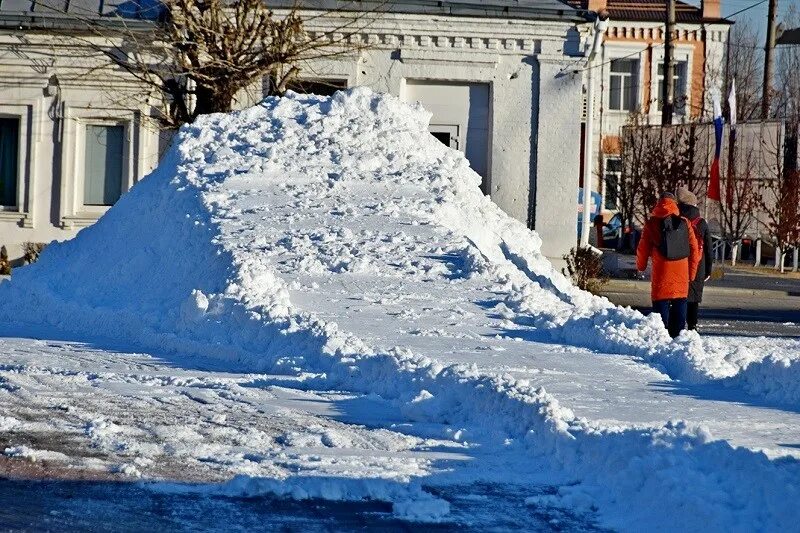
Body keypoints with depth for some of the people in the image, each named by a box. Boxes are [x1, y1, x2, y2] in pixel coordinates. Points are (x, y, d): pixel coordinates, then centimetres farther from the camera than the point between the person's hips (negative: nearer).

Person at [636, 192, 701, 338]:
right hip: (681, 275, 2)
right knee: (679, 307, 10)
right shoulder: (684, 223, 5)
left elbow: (643, 249, 4)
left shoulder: (652, 224, 0)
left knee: (661, 305, 1)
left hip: (662, 275, -2)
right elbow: (694, 249, 6)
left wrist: (641, 266, 24)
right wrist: (692, 272, 15)